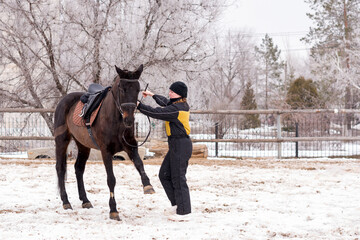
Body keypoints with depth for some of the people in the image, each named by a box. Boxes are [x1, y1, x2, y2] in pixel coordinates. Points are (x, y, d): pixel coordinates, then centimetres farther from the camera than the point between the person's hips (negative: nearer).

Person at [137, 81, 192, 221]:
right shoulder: (182, 105, 12)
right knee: (164, 174, 15)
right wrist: (152, 95, 42)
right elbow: (165, 103, 33)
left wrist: (138, 105, -11)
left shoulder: (175, 109, -19)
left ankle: (183, 212, 0)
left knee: (178, 178, -5)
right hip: (177, 145, 10)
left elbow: (155, 112, -20)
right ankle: (177, 203, 19)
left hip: (180, 145, -10)